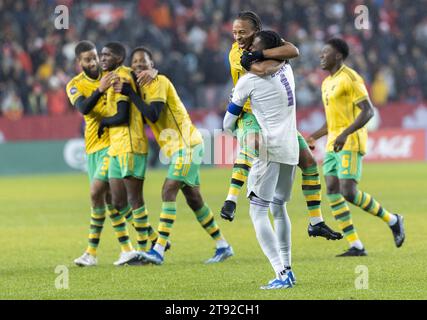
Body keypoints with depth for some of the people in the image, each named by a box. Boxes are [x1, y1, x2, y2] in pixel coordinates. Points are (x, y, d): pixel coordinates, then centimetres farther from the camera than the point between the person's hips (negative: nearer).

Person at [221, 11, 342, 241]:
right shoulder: (236, 53, -15)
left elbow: (293, 51, -26)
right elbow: (261, 70, -34)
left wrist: (258, 54, -31)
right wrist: (277, 57, -20)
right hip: (252, 115, -5)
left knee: (308, 162, 5)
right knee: (251, 144, -39)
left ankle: (316, 223, 14)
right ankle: (231, 201, -44)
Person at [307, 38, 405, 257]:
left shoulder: (349, 78, -10)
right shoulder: (327, 83, 19)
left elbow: (368, 111, -18)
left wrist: (345, 134, -27)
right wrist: (315, 137, 17)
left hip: (351, 143, -9)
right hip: (334, 145, 9)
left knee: (349, 192, -17)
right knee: (332, 193, -3)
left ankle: (392, 220, 3)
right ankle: (356, 246, -2)